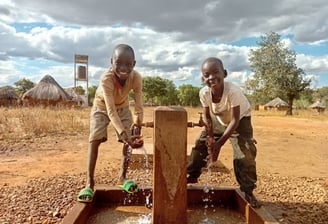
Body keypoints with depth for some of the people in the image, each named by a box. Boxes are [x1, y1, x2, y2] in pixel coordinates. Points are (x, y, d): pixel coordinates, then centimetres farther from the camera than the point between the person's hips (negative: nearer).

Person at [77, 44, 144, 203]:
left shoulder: (136, 77, -33)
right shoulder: (106, 79, -42)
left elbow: (139, 106, -31)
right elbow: (111, 111, -45)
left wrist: (137, 127, -44)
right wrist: (124, 134, -55)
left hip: (122, 107, 3)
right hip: (102, 107, -3)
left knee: (130, 139, -5)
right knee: (94, 140, -14)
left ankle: (122, 176, 13)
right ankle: (89, 182, -6)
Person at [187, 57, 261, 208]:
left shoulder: (233, 91, -39)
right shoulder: (204, 93, -27)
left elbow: (235, 121, -34)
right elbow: (207, 117, -13)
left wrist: (219, 143, -37)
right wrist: (210, 138, -22)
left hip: (240, 120, -4)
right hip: (218, 121, 4)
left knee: (245, 154, -17)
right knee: (200, 145, 4)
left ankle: (248, 191, 1)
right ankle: (192, 176, 25)